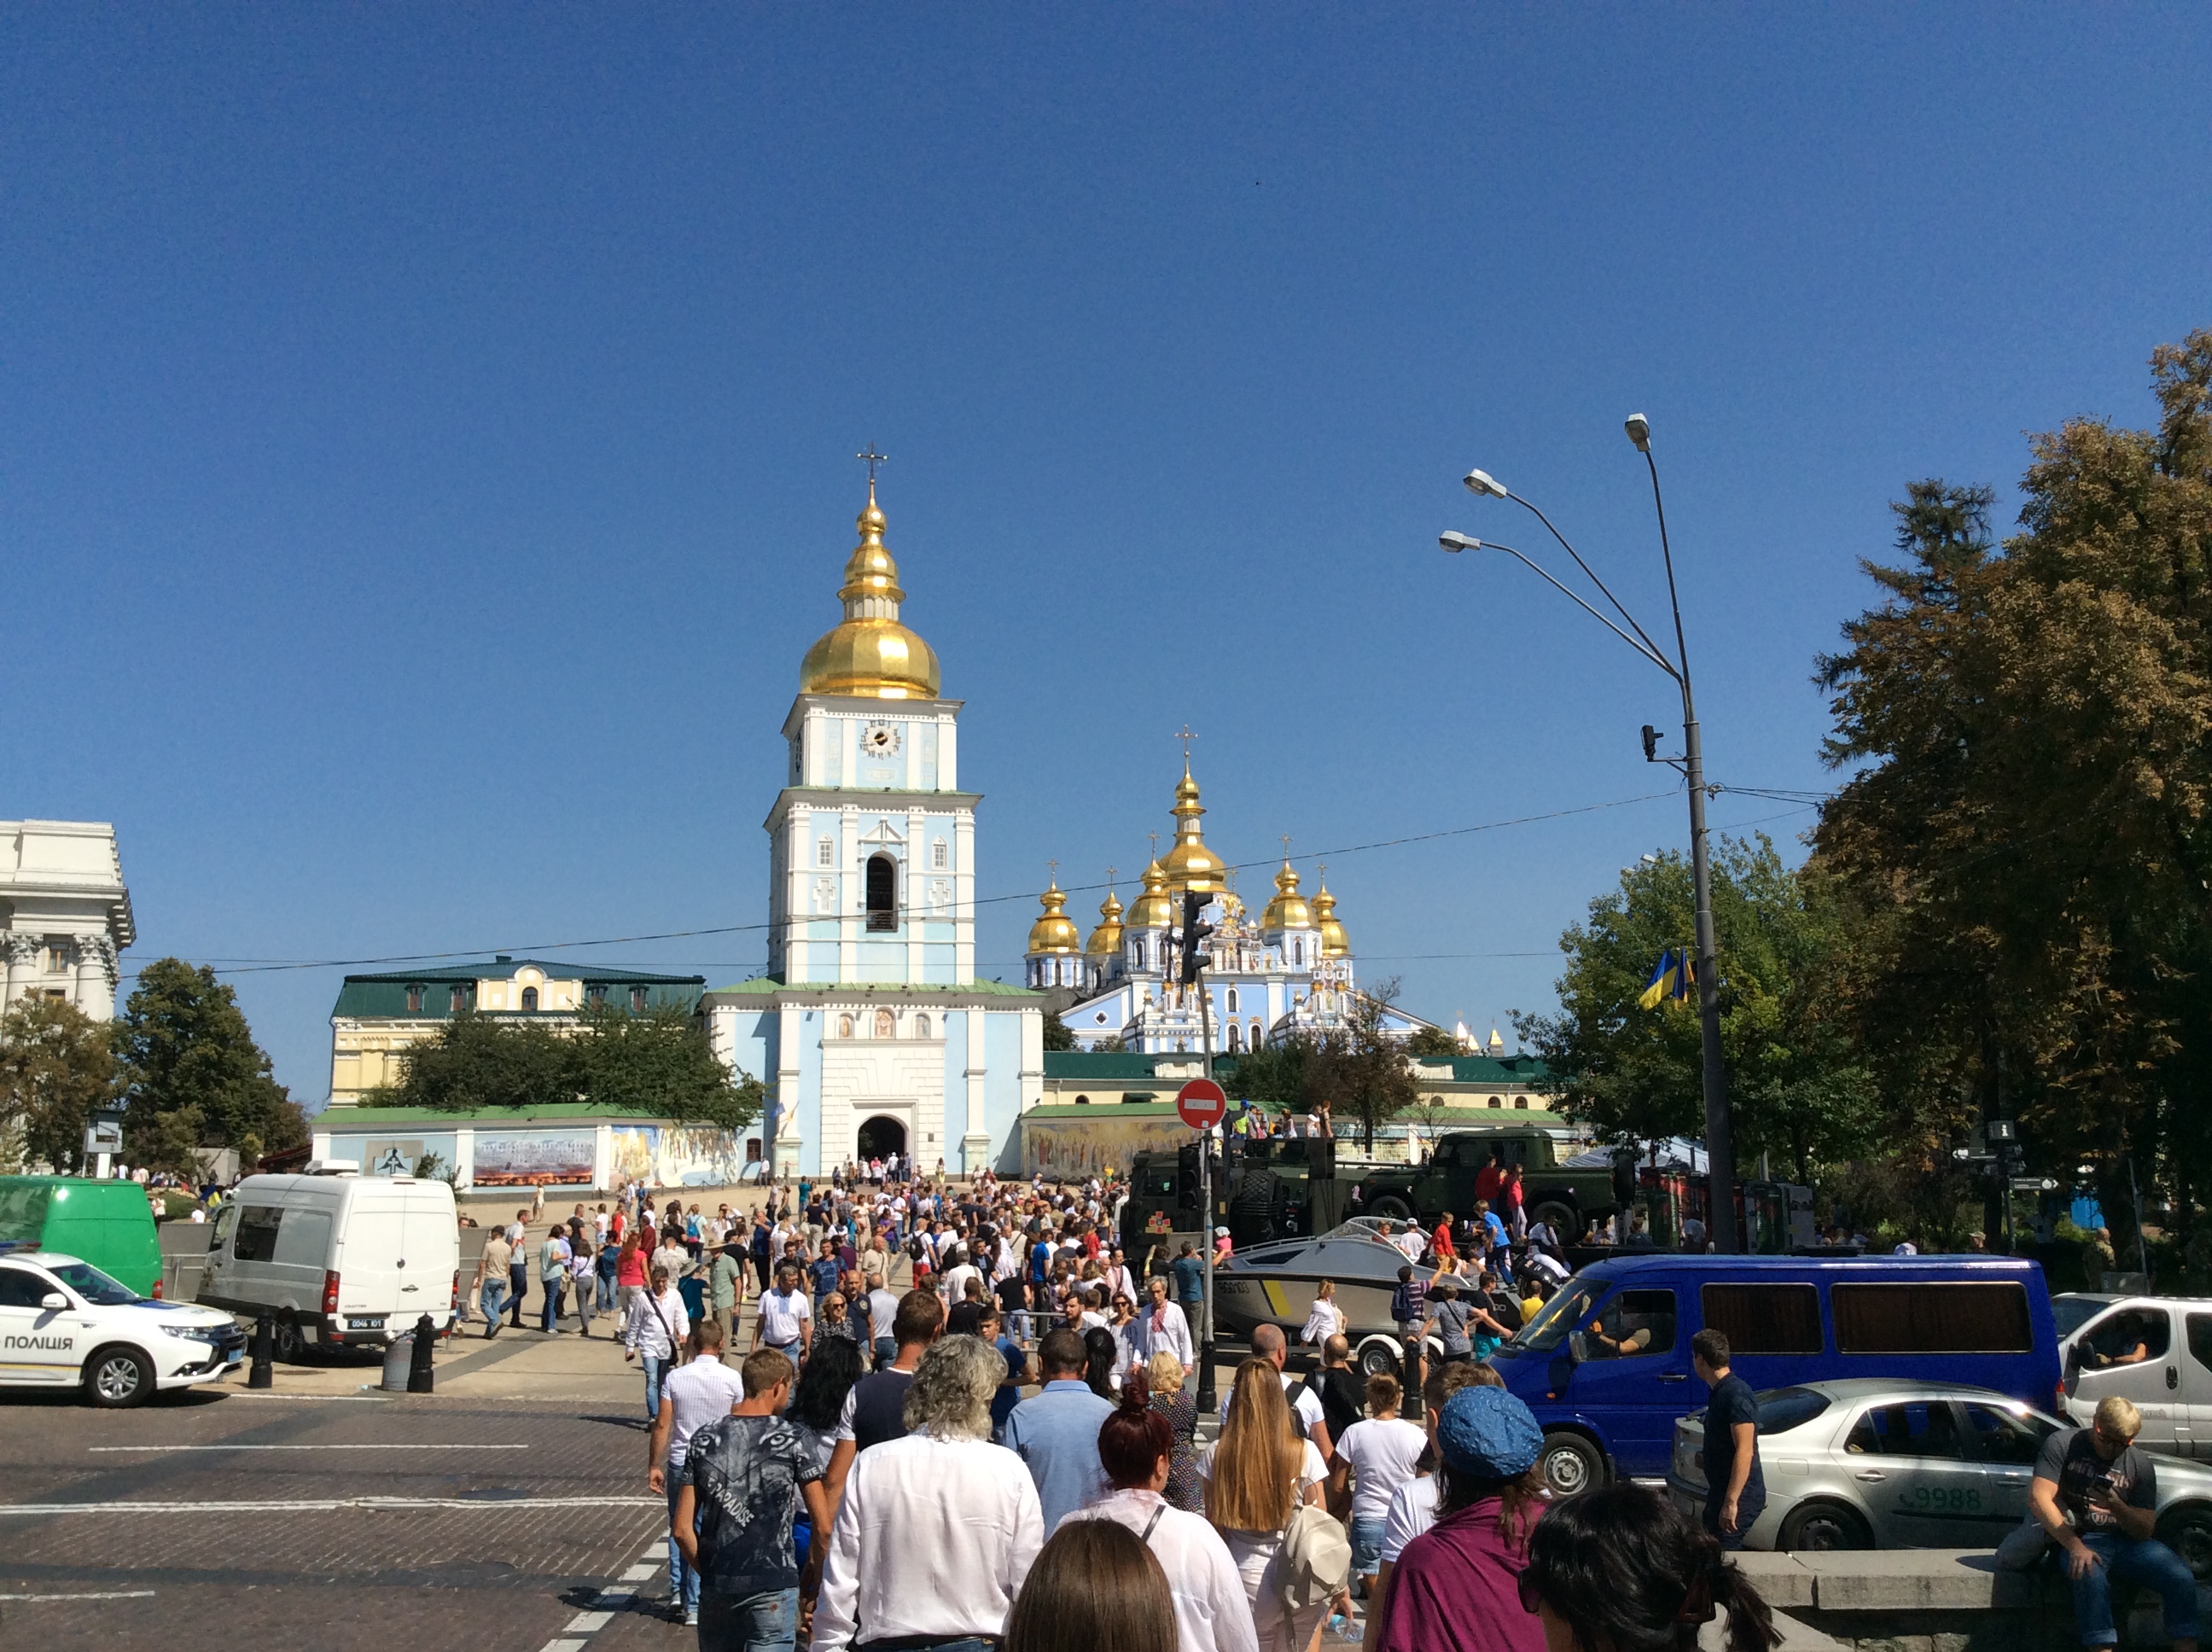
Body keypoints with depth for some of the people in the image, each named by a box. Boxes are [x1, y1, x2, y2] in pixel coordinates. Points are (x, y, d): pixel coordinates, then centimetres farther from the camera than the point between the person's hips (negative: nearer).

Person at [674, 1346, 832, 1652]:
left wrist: (709, 1571, 14)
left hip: (716, 1586, 4)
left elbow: (682, 1530, 2)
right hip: (773, 1586, -4)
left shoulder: (704, 1440, 2)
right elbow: (823, 1526, -6)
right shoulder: (790, 1440, -7)